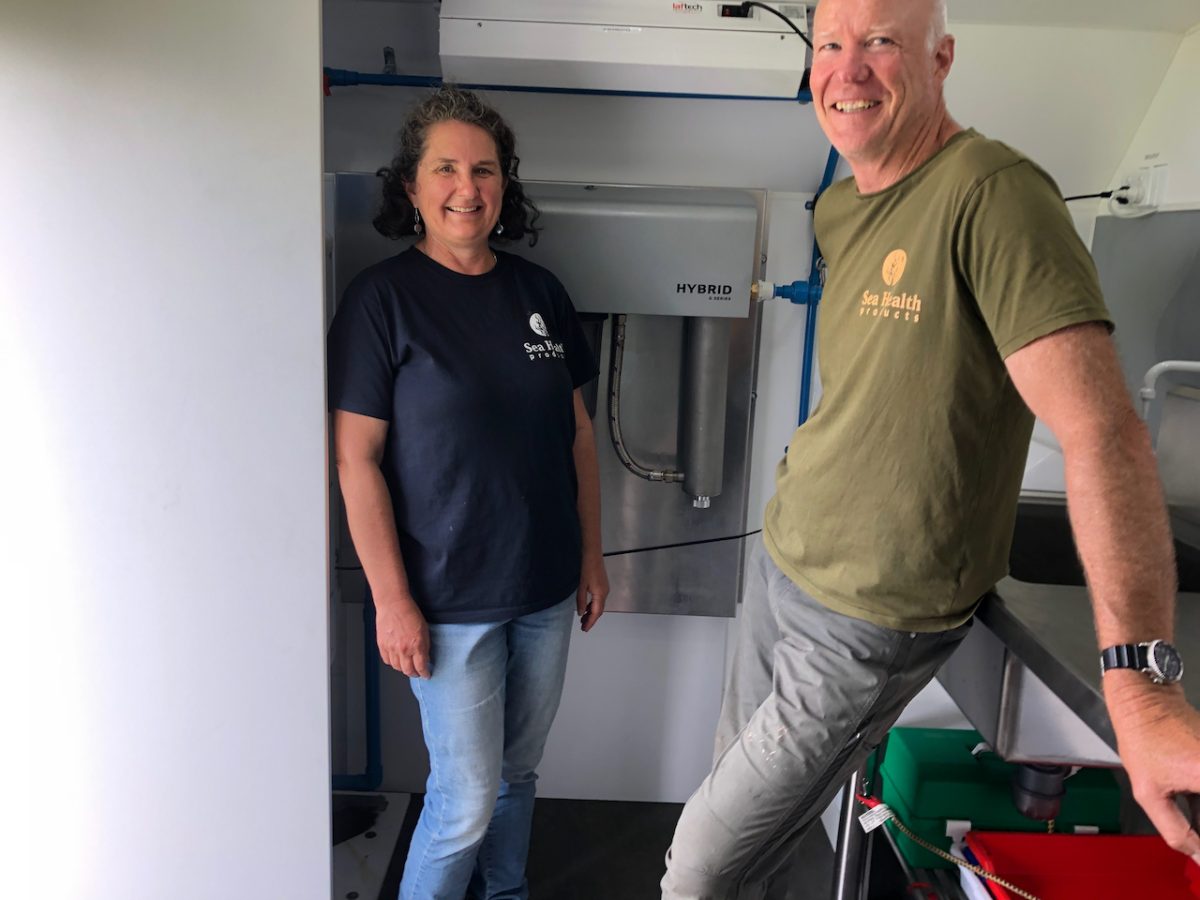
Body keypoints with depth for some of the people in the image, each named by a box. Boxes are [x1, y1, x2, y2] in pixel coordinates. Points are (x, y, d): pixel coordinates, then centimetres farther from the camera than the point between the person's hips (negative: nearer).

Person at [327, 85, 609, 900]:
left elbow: (578, 434, 9)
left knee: (519, 772, 20)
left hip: (547, 588, 5)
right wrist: (392, 599, -14)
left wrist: (592, 556, 9)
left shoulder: (539, 291, 4)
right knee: (468, 797, 4)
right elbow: (356, 461, -12)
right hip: (449, 599, -5)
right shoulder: (383, 299, -10)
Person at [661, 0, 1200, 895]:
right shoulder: (838, 210, 5)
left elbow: (1100, 428, -28)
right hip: (779, 559, 8)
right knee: (735, 776, 23)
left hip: (869, 618, -7)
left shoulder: (993, 192, -21)